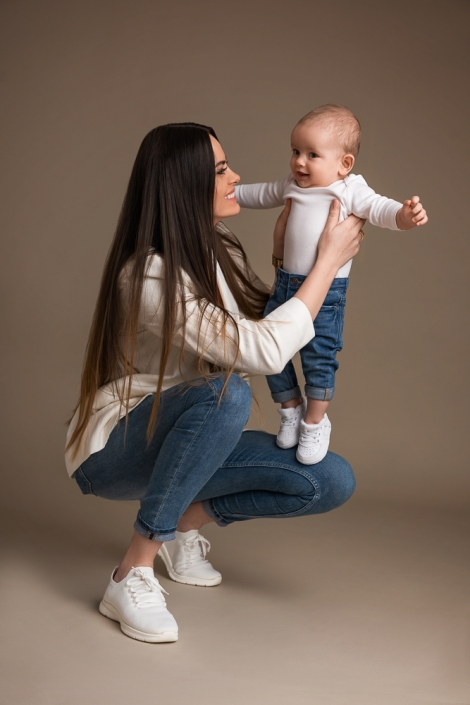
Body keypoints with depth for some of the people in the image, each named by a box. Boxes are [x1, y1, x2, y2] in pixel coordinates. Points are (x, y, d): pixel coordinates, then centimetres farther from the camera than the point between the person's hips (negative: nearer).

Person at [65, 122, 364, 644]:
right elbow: (264, 352, -32)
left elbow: (266, 319, 18)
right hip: (113, 450, -7)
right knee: (226, 393, -39)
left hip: (181, 443, 8)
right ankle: (132, 576, -27)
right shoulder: (148, 275, -26)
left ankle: (188, 520, 9)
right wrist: (329, 260, -23)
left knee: (332, 481, -11)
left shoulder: (218, 252, 1)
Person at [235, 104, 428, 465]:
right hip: (285, 283, 6)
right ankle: (291, 408, 30)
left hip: (325, 290, -6)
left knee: (319, 359, -2)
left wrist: (406, 214, -43)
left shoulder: (350, 190, -9)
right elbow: (263, 194, 28)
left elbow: (379, 208, -22)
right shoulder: (292, 185, 10)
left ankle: (315, 424, 19)